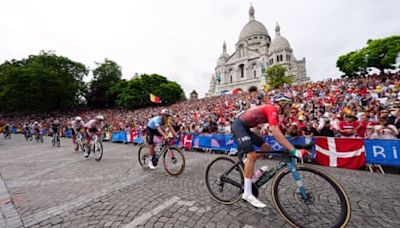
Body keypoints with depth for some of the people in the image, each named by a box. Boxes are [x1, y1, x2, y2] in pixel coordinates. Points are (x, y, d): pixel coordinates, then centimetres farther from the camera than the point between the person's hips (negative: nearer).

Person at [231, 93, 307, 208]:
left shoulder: (273, 113, 13)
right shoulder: (272, 109, -16)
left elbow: (278, 134, 16)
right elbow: (276, 133, -28)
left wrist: (291, 147, 14)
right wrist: (294, 150, -28)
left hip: (245, 127, 10)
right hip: (239, 125, -10)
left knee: (266, 148, 9)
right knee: (252, 156, -18)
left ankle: (246, 163, 21)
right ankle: (247, 193, -11)